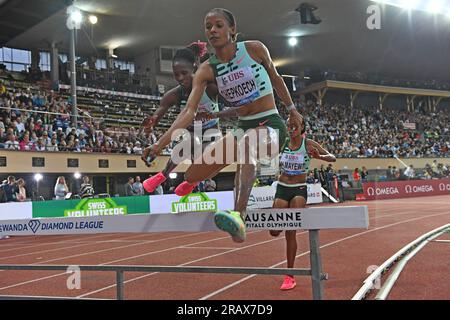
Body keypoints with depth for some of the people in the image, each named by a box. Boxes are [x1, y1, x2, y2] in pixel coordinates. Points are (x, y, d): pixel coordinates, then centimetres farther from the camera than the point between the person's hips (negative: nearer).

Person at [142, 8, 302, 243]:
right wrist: (160, 143, -23)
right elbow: (189, 111, -12)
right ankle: (193, 182, 38)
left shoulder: (255, 49, -6)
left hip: (271, 125, -4)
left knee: (248, 142, -41)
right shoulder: (207, 70, -2)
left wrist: (292, 109, 20)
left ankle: (239, 216, -59)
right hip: (242, 127, 4)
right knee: (193, 175, -5)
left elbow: (275, 78, 11)